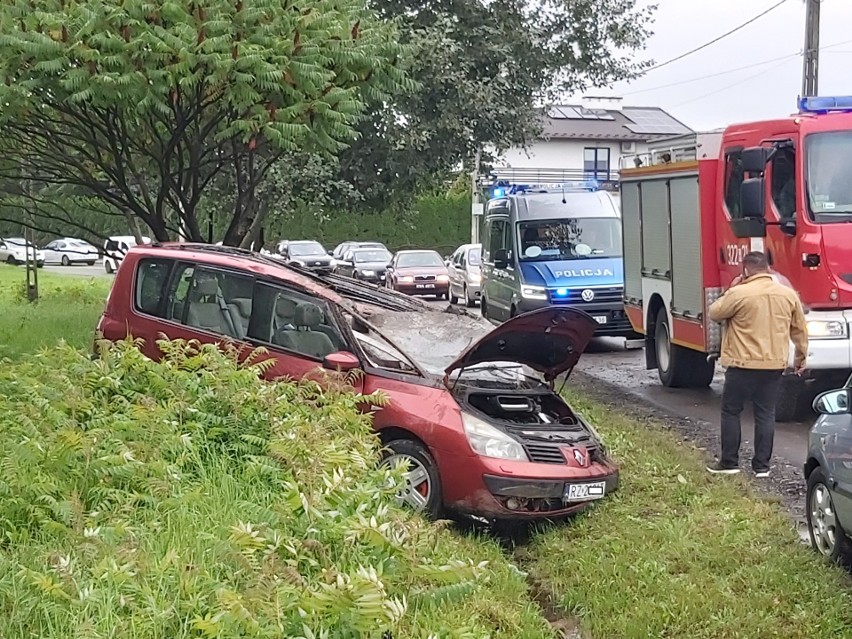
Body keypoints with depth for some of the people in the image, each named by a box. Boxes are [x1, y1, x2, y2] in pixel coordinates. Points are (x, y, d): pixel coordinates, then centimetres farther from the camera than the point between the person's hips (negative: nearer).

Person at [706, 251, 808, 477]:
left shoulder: (738, 294, -14)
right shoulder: (788, 294, 3)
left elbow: (714, 313, 1)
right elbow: (800, 330, 12)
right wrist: (801, 357, 25)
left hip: (743, 365, -4)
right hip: (775, 365, 4)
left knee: (731, 412, 9)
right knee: (766, 414, 10)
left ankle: (729, 462, 12)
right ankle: (762, 465, 11)